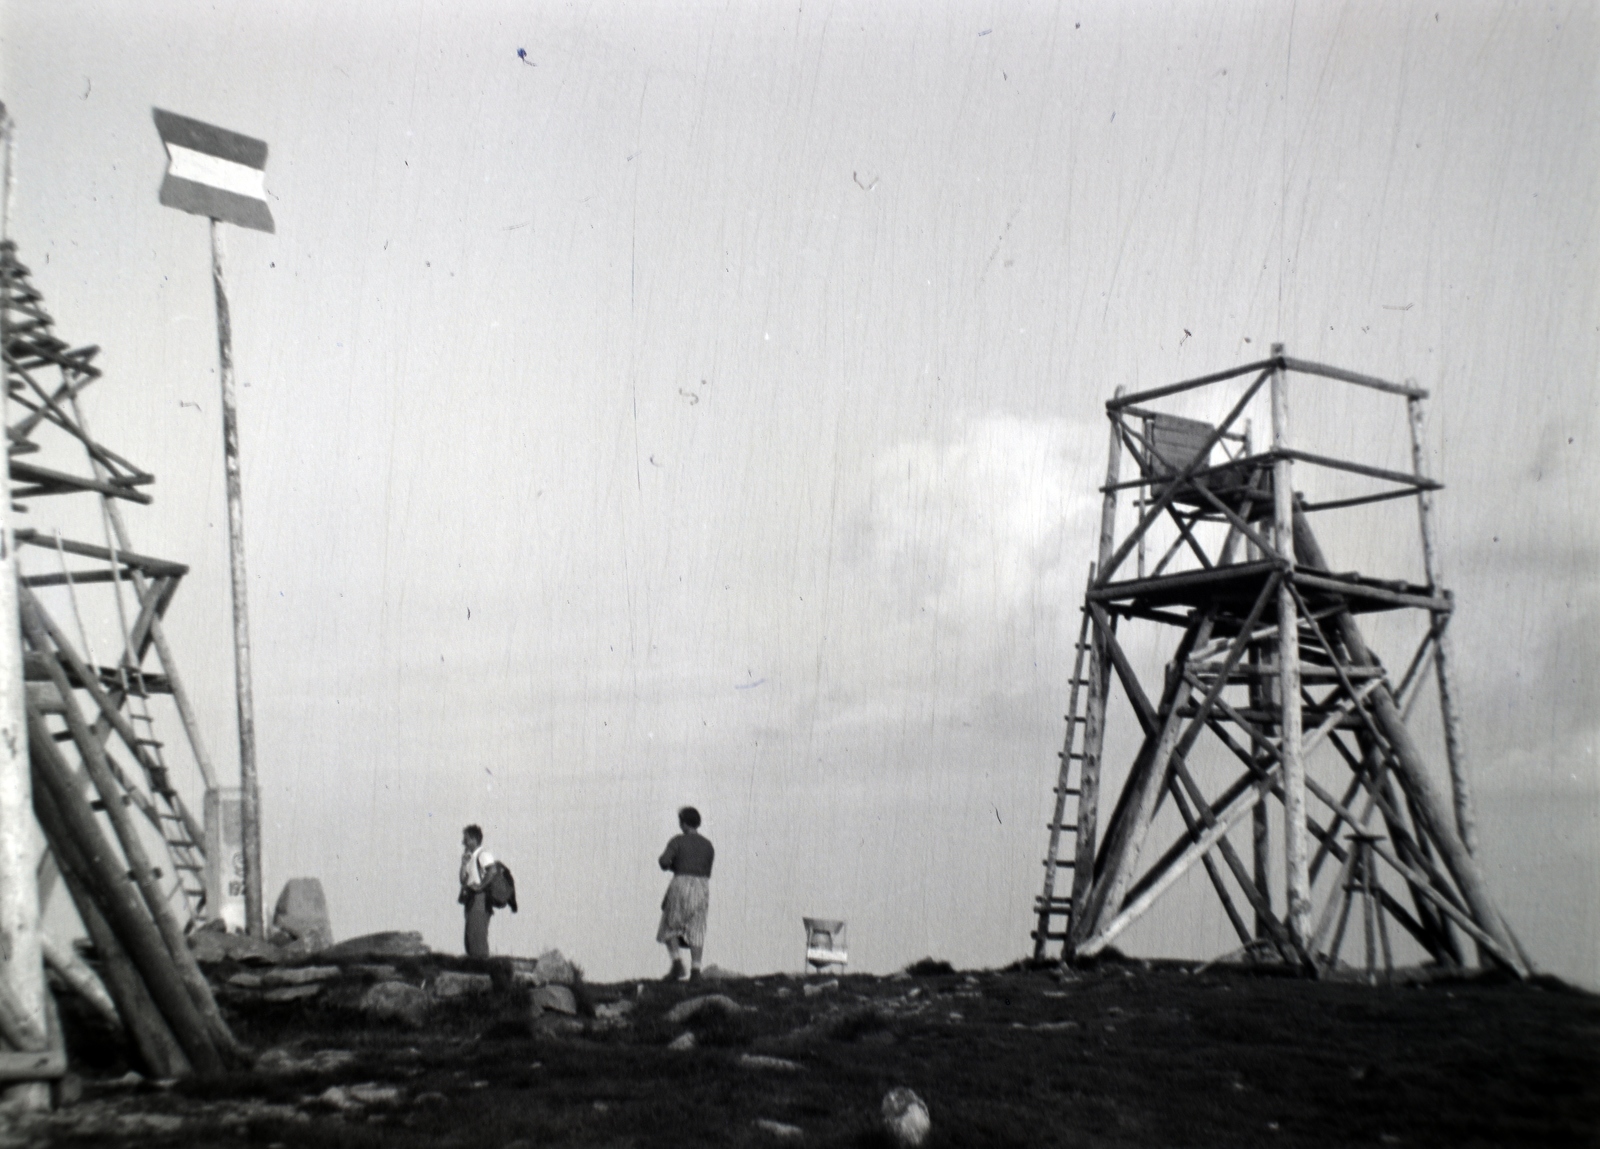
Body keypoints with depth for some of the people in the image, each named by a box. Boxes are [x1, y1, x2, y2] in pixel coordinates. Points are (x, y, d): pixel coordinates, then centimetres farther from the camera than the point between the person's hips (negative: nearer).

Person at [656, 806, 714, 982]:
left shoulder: (677, 841, -2)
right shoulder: (708, 846, 11)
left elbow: (664, 862, -13)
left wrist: (672, 864, 11)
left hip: (681, 886, -3)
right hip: (702, 888, 3)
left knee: (670, 928, 11)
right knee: (696, 932, 3)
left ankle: (677, 963, -8)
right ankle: (695, 971, -9)